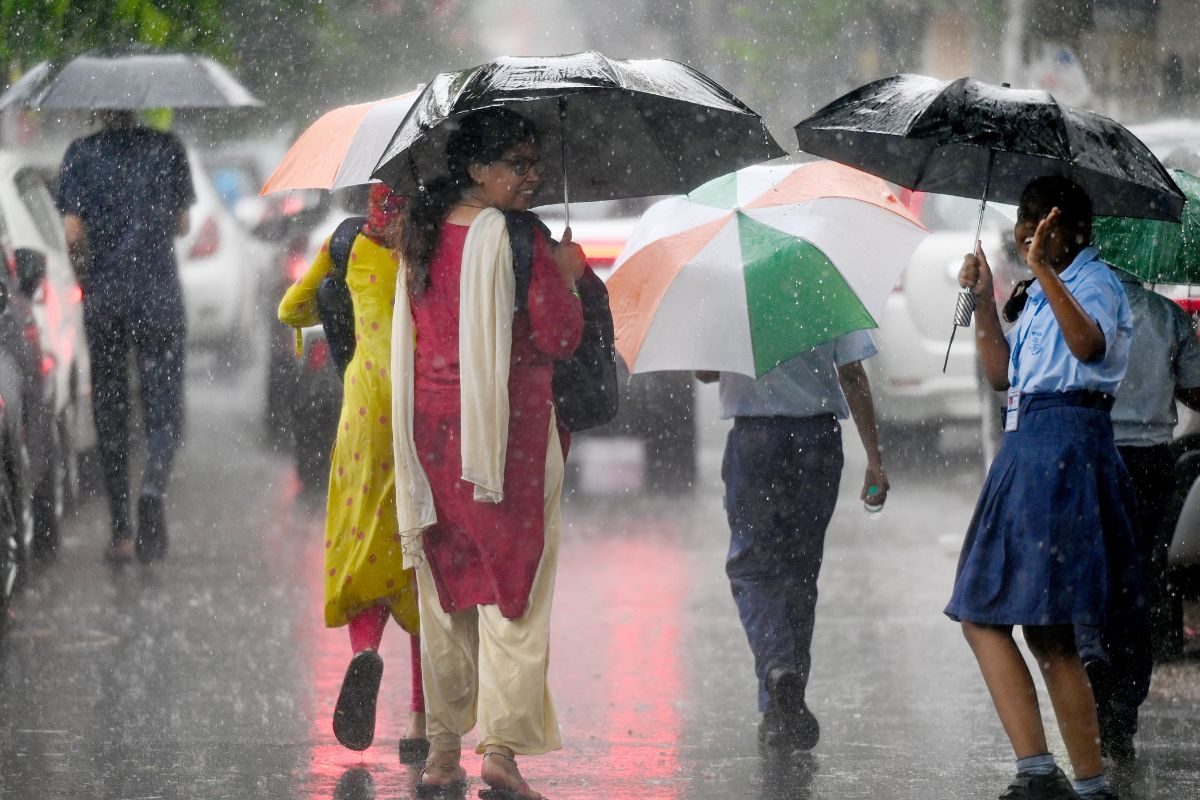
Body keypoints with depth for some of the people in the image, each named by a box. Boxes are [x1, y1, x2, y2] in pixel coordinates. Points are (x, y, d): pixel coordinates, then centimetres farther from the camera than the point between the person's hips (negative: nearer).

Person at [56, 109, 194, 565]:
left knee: (110, 417, 10)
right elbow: (181, 225, 5)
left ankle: (121, 533, 12)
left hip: (103, 302, 0)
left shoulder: (82, 155, -2)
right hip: (159, 299, 0)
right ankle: (153, 490, -27)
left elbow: (73, 233, -7)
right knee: (163, 412, 2)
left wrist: (86, 281, 8)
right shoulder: (166, 149, 0)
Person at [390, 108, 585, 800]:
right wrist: (566, 275, 4)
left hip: (431, 425, 6)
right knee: (515, 584, -1)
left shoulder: (424, 233, 7)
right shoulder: (519, 239, -13)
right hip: (509, 426, -6)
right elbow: (560, 338, -11)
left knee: (446, 586, 13)